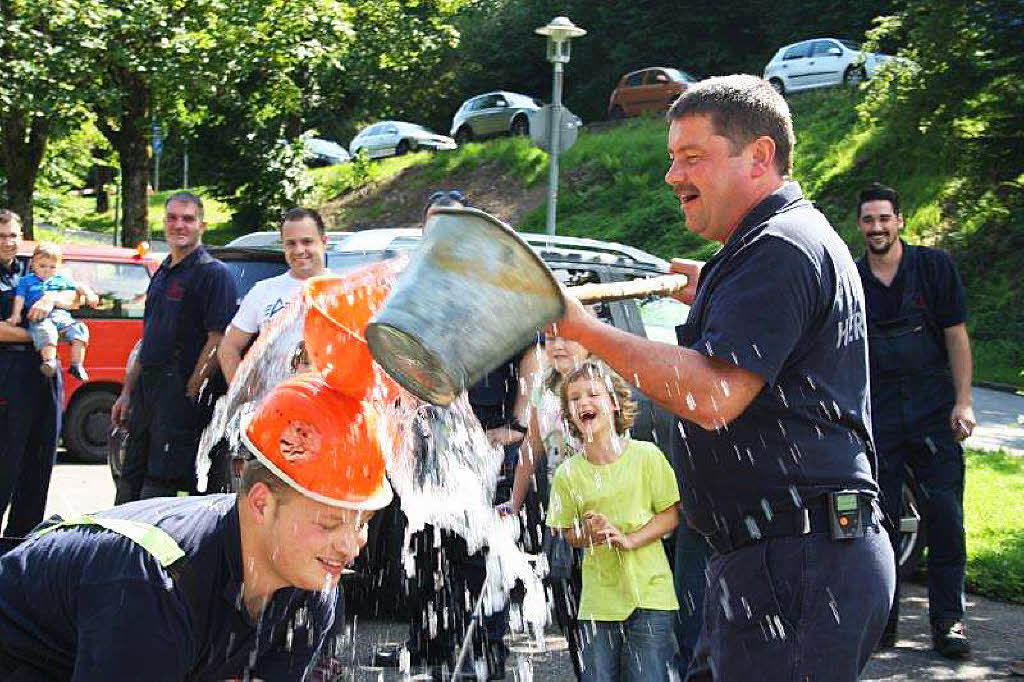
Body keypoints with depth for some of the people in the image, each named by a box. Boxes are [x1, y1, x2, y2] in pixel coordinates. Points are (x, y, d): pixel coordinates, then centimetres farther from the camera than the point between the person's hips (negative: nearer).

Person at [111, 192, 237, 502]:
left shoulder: (213, 273, -7)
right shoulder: (162, 273, 20)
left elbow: (217, 340, -14)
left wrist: (190, 393, -18)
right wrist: (127, 391, 19)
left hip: (183, 392, -9)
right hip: (147, 391, 9)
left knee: (160, 485, -10)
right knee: (129, 487, 11)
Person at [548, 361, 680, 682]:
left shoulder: (646, 455, -4)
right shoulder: (567, 473, 0)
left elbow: (671, 514, -2)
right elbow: (566, 532, 9)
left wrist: (628, 539, -15)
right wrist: (587, 534, -13)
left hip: (650, 593, -2)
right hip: (598, 602, 2)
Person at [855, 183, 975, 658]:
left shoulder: (934, 266, 3)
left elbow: (956, 335, 2)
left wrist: (963, 402, -5)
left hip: (933, 410, -2)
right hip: (876, 414, 2)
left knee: (945, 516, -5)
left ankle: (948, 622, 2)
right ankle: (881, 622, 12)